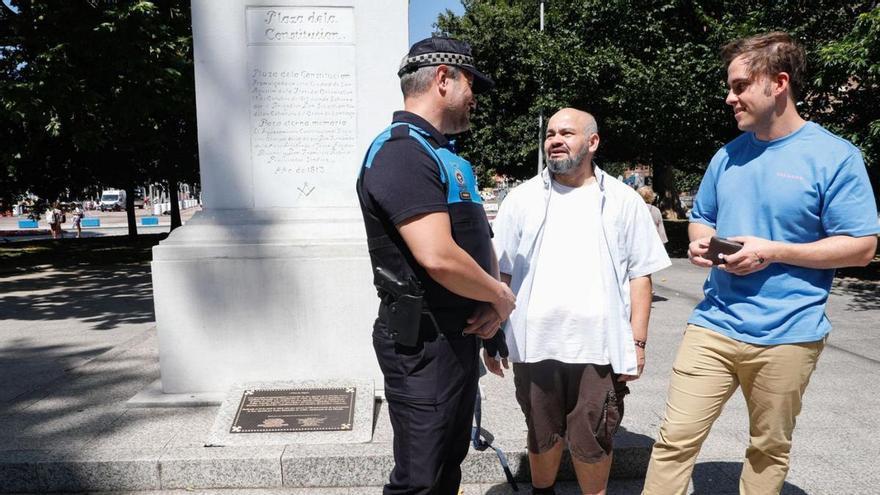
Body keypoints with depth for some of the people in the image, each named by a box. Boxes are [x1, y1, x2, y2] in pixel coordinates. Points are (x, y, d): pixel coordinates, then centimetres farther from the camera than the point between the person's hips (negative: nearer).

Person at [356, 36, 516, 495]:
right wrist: (502, 297, -12)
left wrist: (492, 301, -2)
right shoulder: (401, 152, -19)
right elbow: (439, 259, -30)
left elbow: (480, 239, 17)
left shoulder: (447, 156, 14)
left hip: (460, 336, 10)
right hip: (423, 343, -10)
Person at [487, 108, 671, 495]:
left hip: (600, 346, -1)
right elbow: (500, 273, 6)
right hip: (534, 344, 1)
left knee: (592, 442, 8)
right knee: (542, 436, 16)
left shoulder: (623, 200, 5)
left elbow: (640, 275, 4)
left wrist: (637, 342, -1)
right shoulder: (522, 198, 6)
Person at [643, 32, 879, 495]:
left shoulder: (834, 156, -7)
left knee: (768, 449, 15)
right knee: (675, 438, 1)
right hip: (713, 325, 4)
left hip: (786, 334, -3)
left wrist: (772, 252, -19)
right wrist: (700, 243, -4)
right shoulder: (727, 156, 8)